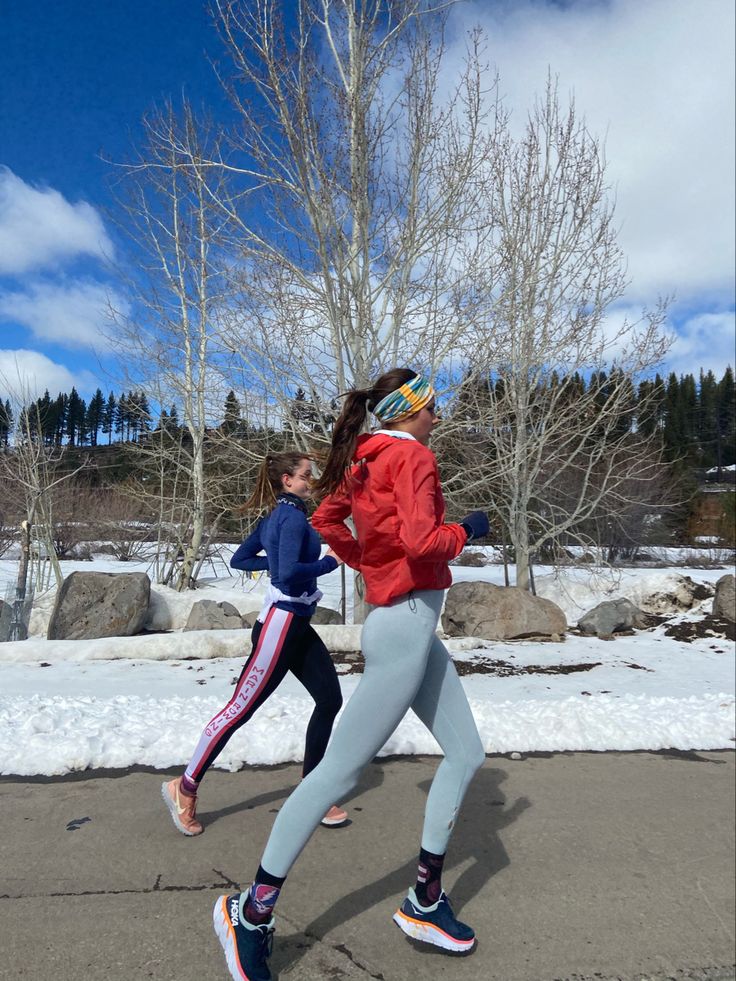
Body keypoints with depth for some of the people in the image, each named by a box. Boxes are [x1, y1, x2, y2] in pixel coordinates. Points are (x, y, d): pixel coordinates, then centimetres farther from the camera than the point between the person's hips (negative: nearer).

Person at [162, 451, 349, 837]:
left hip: (297, 624, 10)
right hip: (282, 623, -10)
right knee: (242, 708, 2)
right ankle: (185, 788, 21)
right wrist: (330, 562, -15)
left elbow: (239, 560, 16)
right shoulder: (292, 517, -16)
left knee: (330, 700, 10)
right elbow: (290, 572, -28)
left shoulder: (274, 516, 12)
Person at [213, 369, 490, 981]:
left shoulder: (366, 460, 12)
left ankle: (424, 904, 29)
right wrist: (468, 530, -8)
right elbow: (421, 540, -26)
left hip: (414, 628, 10)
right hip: (406, 625, -10)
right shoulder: (413, 456, -13)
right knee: (340, 772, 0)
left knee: (466, 753, 16)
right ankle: (252, 912, 17)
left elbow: (326, 519, 21)